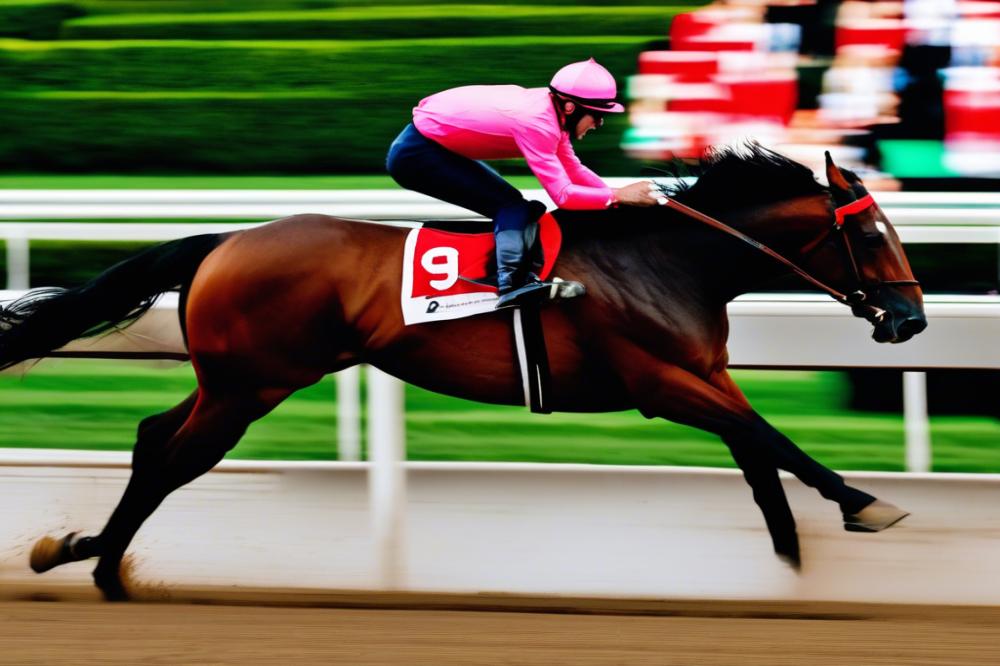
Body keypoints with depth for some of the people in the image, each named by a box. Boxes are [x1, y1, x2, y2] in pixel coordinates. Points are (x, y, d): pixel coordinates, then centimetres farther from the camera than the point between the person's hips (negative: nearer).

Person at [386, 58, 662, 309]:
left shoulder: (551, 108, -1)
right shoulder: (536, 123, -28)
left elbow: (574, 170, 9)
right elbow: (562, 194, -28)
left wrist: (618, 194, -1)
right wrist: (620, 196, -20)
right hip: (415, 154, -10)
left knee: (513, 208, 10)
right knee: (510, 206, -15)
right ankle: (511, 285, -27)